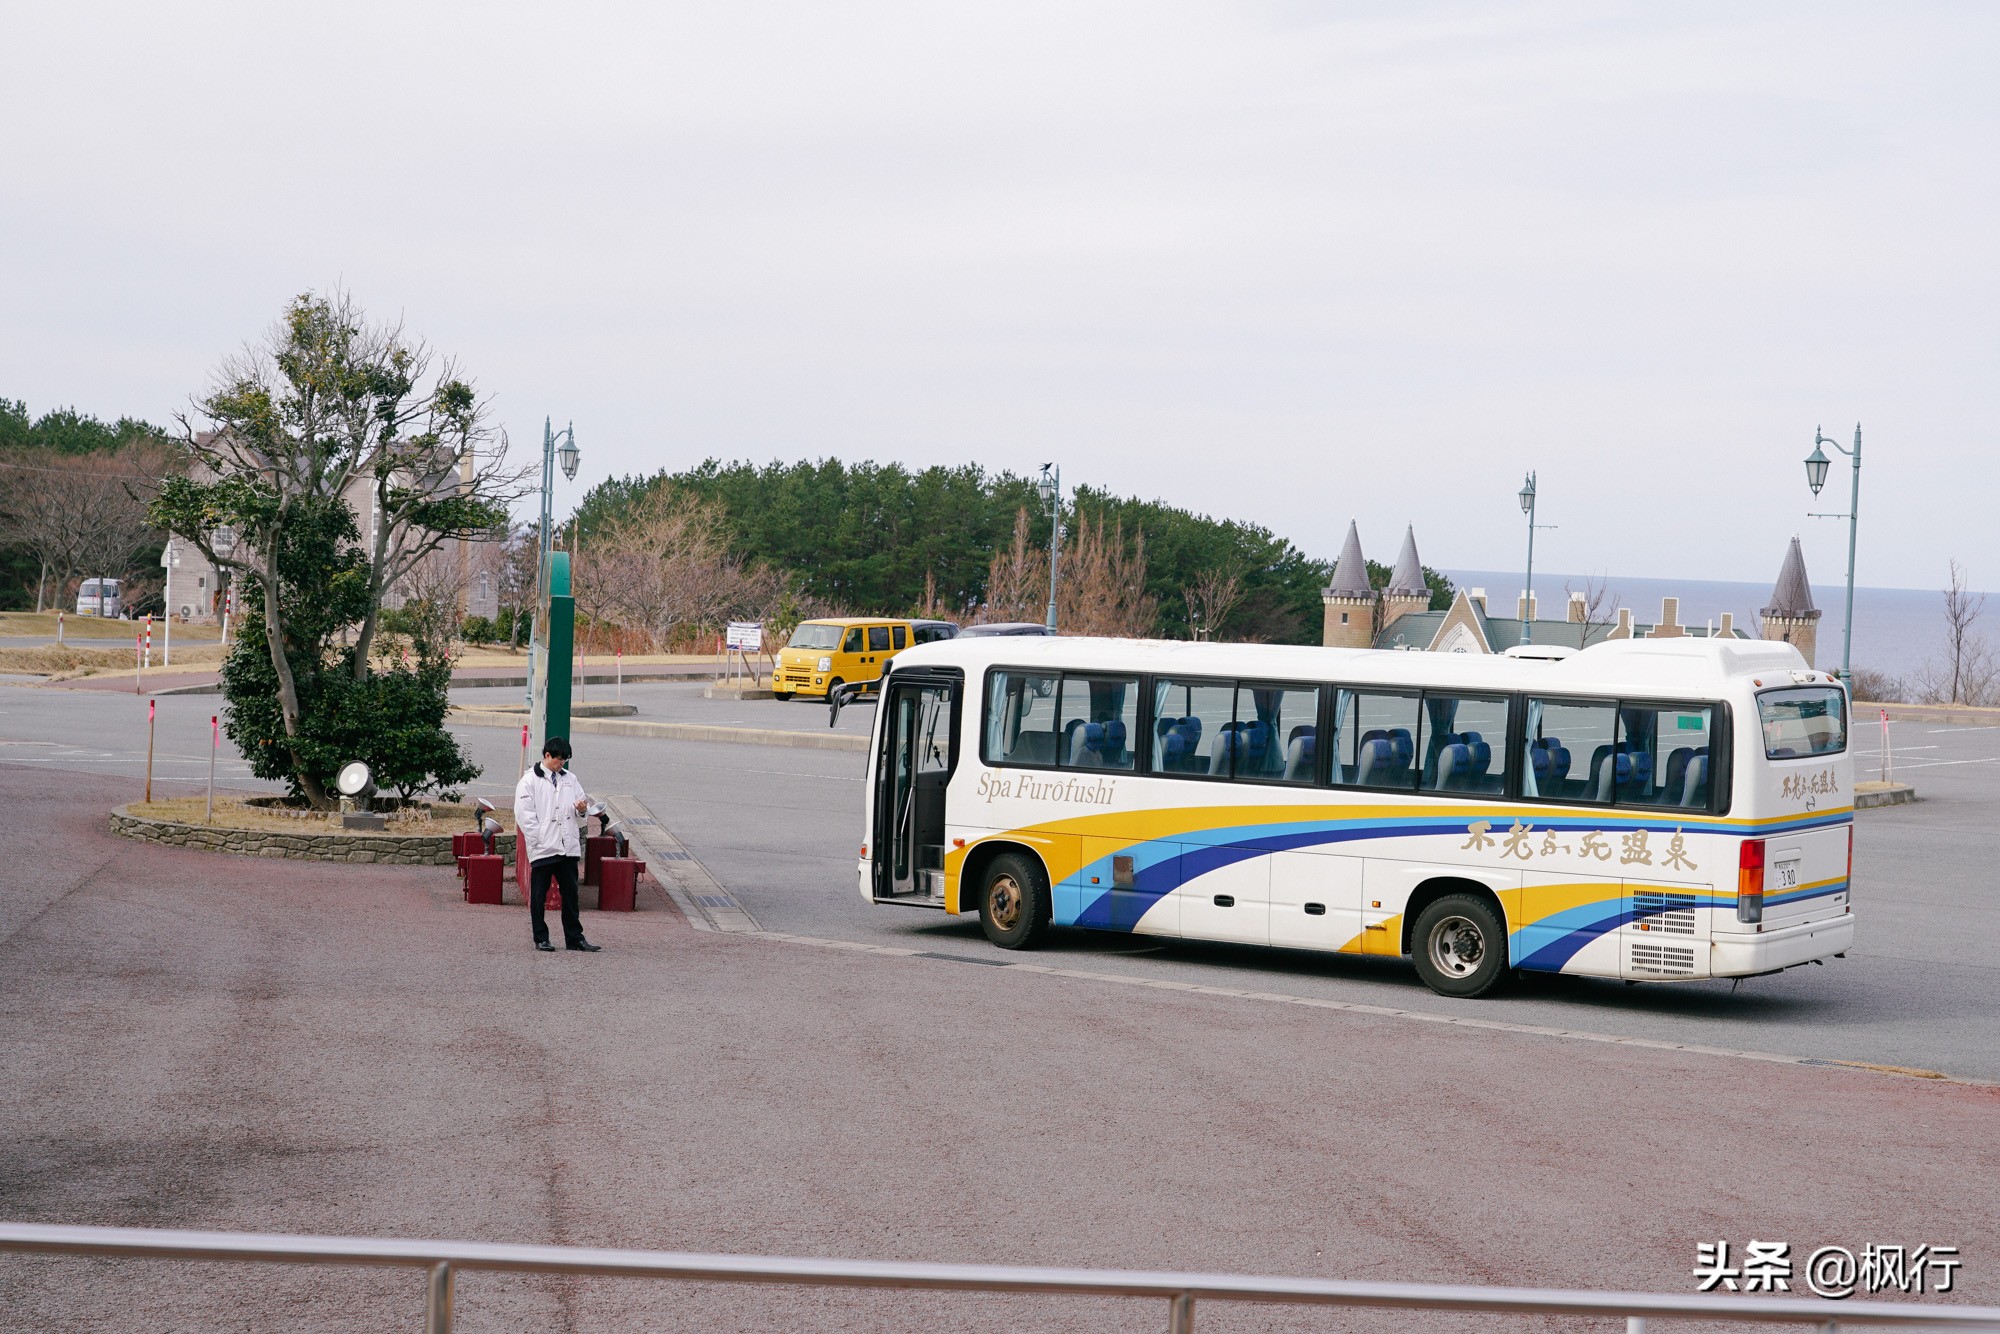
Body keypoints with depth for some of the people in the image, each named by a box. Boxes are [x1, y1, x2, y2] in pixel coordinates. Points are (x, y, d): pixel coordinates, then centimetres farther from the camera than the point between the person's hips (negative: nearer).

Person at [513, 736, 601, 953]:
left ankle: (574, 937, 12)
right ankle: (541, 938, 11)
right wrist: (539, 840, -12)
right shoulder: (530, 780, -2)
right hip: (542, 849, -4)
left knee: (570, 894, 7)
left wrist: (582, 809, -5)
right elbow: (524, 815, -6)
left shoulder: (570, 779, 13)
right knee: (538, 896, 4)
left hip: (568, 847, 4)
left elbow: (579, 815, 19)